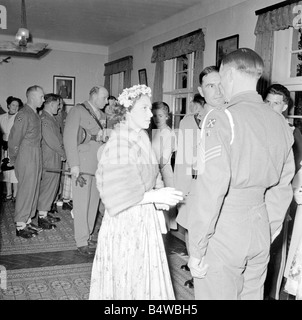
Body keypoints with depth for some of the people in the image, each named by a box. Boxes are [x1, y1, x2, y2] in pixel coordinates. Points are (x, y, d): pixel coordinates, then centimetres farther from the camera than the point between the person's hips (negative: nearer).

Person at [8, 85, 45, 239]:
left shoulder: (35, 114, 12)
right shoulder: (24, 114, -16)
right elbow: (14, 138, -15)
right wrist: (13, 159, -5)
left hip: (36, 157, 9)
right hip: (26, 157, -9)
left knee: (33, 189, 13)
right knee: (25, 190, -3)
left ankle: (27, 220, 24)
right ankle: (20, 225, 7)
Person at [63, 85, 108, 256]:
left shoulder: (102, 115, 18)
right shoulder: (78, 110, -4)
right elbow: (69, 138, -9)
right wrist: (74, 164, -15)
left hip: (99, 165, 7)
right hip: (83, 164, -7)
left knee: (93, 202, 9)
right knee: (82, 203, -3)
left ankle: (87, 236, 20)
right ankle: (82, 242, 5)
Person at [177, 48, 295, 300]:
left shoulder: (221, 118, -14)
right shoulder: (280, 123, 6)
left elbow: (210, 187, -18)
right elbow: (282, 187, 10)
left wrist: (196, 249, -12)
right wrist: (270, 232, 19)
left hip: (223, 231, -6)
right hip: (260, 231, 7)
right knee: (251, 295, 18)